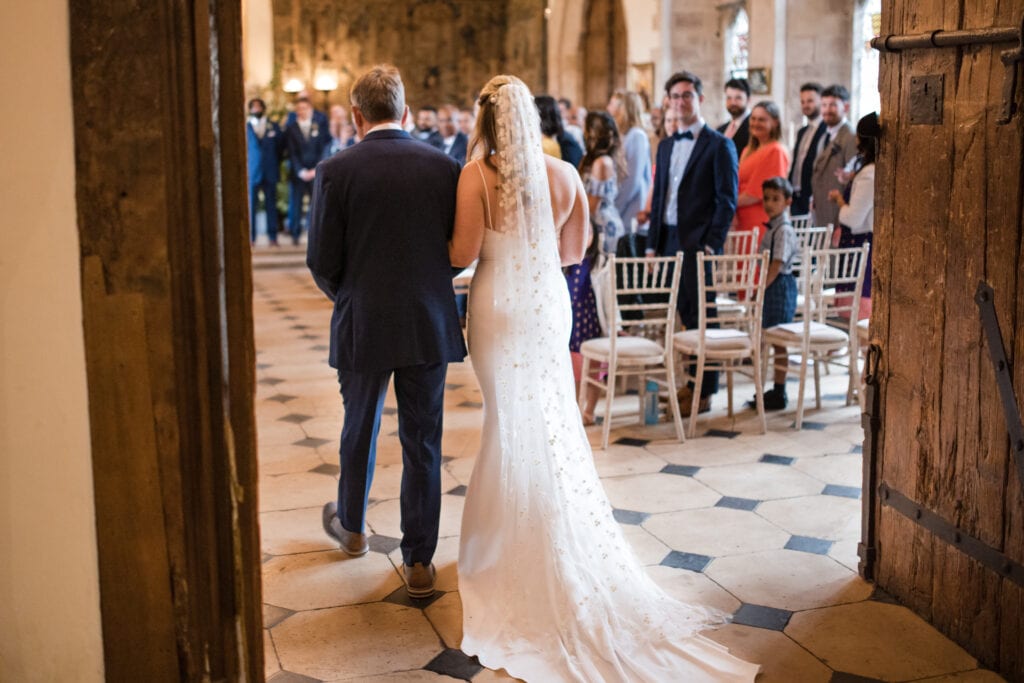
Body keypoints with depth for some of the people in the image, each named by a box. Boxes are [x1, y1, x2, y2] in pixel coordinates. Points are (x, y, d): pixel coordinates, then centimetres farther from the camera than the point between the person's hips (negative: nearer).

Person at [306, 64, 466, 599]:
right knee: (423, 443, 9)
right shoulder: (444, 167, -3)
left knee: (360, 430, 20)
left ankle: (351, 526, 42)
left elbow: (321, 262, -7)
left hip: (363, 326, -1)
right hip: (430, 325, 1)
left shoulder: (336, 171, -9)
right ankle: (419, 561, 15)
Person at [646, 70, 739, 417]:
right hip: (669, 241, 6)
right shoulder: (666, 146, 17)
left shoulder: (719, 145, -3)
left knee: (702, 317, -3)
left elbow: (727, 201, -8)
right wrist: (652, 244, 12)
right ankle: (694, 381, 21)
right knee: (686, 316, 11)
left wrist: (711, 245, -15)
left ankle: (704, 393, 4)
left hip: (699, 243, -6)